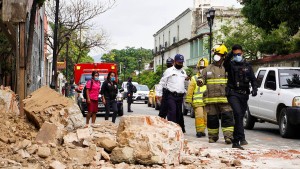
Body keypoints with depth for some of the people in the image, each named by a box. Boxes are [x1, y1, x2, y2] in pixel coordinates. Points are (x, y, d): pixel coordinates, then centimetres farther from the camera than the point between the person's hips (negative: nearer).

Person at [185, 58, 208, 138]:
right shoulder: (194, 78, 8)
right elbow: (190, 90, 5)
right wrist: (188, 100, -1)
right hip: (198, 101, -3)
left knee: (205, 117, 6)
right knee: (199, 116, -14)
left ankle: (202, 130, 16)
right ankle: (199, 131, -10)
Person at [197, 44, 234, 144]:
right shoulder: (207, 69, 14)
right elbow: (203, 80, 10)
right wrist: (200, 82, -14)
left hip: (225, 98, -2)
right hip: (211, 99, 2)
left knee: (227, 117, -9)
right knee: (212, 118, 6)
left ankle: (228, 136, -8)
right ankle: (213, 136, 17)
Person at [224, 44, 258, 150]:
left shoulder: (247, 66, 15)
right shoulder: (231, 65, 4)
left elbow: (253, 79, 14)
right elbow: (225, 63, -21)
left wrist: (254, 89, -4)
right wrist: (230, 55, -39)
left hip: (244, 94, 4)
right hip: (233, 94, -4)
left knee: (240, 116, 9)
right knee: (238, 113, -24)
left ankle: (235, 141, 20)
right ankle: (241, 138, -26)